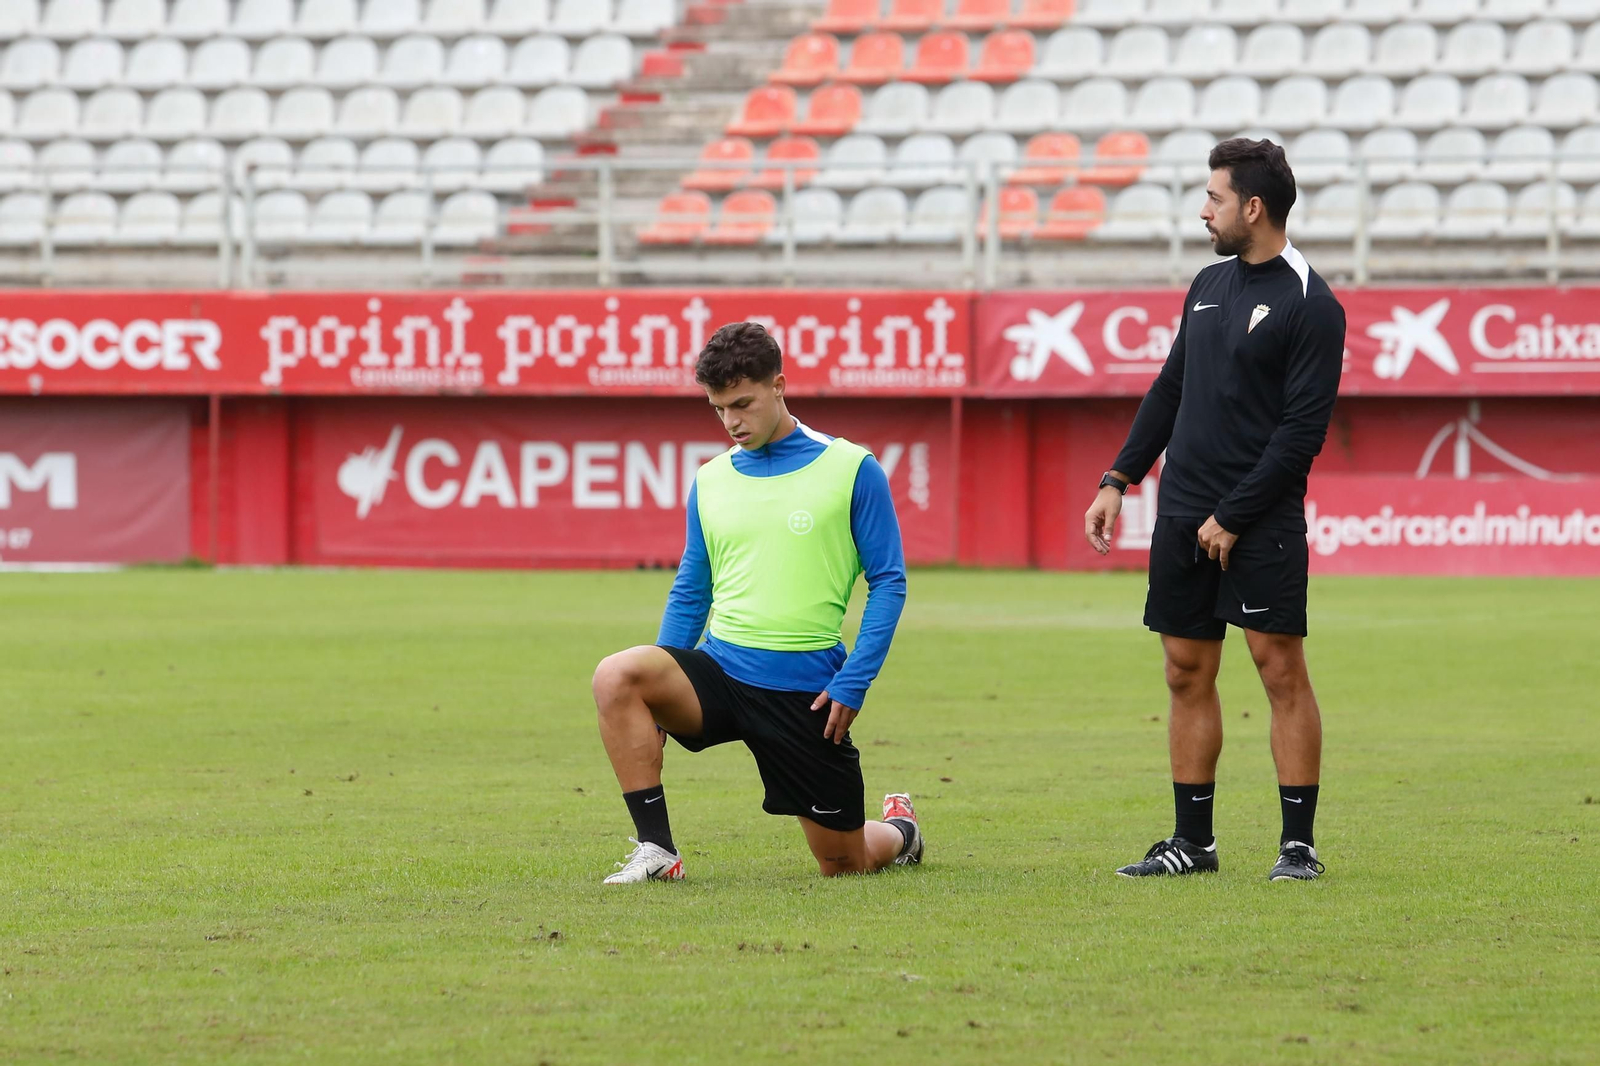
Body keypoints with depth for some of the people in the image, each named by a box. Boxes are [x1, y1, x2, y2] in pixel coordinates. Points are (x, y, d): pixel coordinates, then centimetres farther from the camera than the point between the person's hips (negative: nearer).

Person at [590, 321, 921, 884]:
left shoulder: (852, 470, -4)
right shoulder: (711, 479, 8)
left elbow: (888, 583, -3)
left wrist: (852, 684, -12)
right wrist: (661, 695, 8)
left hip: (806, 689, -3)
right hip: (720, 669, 3)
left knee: (844, 863, 5)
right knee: (616, 677, -27)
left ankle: (899, 830, 43)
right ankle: (656, 851, -21)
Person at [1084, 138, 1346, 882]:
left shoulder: (1309, 305, -9)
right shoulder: (1209, 286, 14)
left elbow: (1303, 429, -14)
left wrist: (1232, 518, -14)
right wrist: (1118, 479, 14)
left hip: (1261, 522, -7)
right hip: (1183, 514, 7)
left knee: (1281, 668, -7)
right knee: (1187, 673, 8)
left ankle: (1299, 843, -3)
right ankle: (1192, 841, 14)